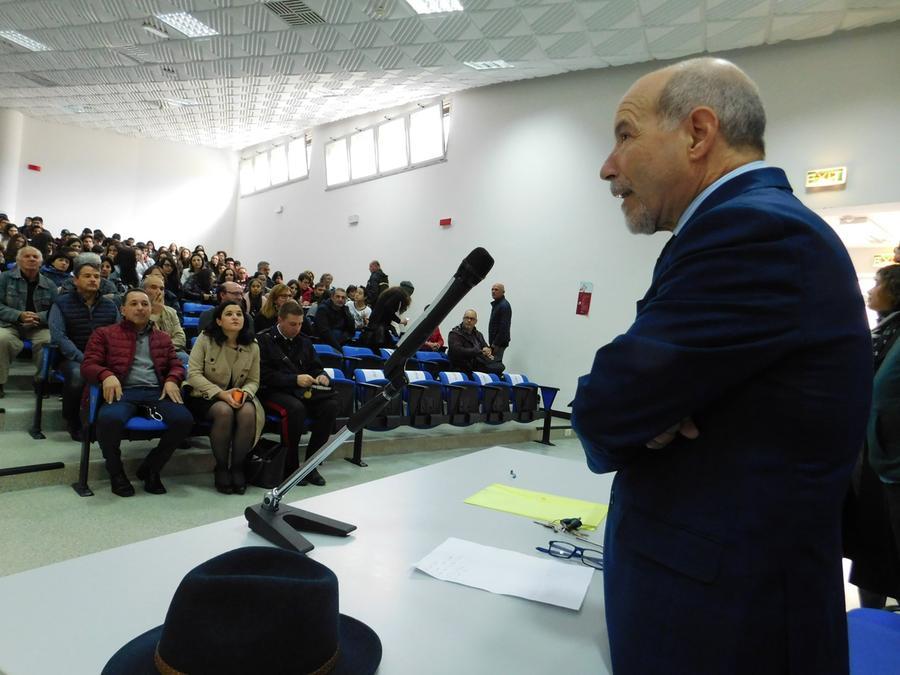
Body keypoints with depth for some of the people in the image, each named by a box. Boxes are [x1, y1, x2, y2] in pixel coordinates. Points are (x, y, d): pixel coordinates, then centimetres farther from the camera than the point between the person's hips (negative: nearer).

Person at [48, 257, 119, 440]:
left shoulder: (110, 306, 12)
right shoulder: (62, 303, 3)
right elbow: (59, 336, -8)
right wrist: (84, 359, -20)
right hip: (72, 358, -2)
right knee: (78, 374, -37)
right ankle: (72, 421, -9)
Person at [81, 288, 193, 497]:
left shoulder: (162, 338, 27)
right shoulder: (105, 334, 17)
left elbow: (176, 365, 22)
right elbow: (88, 365, 8)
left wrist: (172, 380, -2)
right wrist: (106, 375, -14)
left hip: (157, 391, 3)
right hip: (124, 391, -2)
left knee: (184, 420, -27)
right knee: (109, 419, -38)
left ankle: (151, 468, -1)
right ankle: (116, 471, -6)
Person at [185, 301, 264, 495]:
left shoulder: (252, 347, 1)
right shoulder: (205, 339, -7)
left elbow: (254, 381, 7)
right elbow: (193, 374, -12)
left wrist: (244, 392, -18)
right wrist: (221, 393, -24)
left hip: (238, 396, 3)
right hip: (205, 395, -2)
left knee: (248, 412, -32)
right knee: (224, 411, -35)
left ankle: (237, 466, -13)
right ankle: (221, 468, -15)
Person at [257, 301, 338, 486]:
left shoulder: (304, 342, 20)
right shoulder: (264, 340, 1)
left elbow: (316, 368, 22)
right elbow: (264, 375, -10)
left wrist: (322, 376, -2)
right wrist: (295, 379, -18)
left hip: (302, 391, 6)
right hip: (274, 391, -5)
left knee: (331, 404, -23)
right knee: (296, 408, -37)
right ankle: (290, 467, -21)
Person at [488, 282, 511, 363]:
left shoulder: (504, 305, -15)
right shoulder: (496, 304, 16)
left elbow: (504, 328, -22)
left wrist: (495, 344, -22)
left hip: (499, 343, -10)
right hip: (494, 341, 10)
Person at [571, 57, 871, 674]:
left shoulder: (755, 232, -24)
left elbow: (605, 409, -24)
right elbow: (649, 391, 7)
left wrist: (628, 424, -3)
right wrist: (645, 421, -13)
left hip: (724, 613, -8)